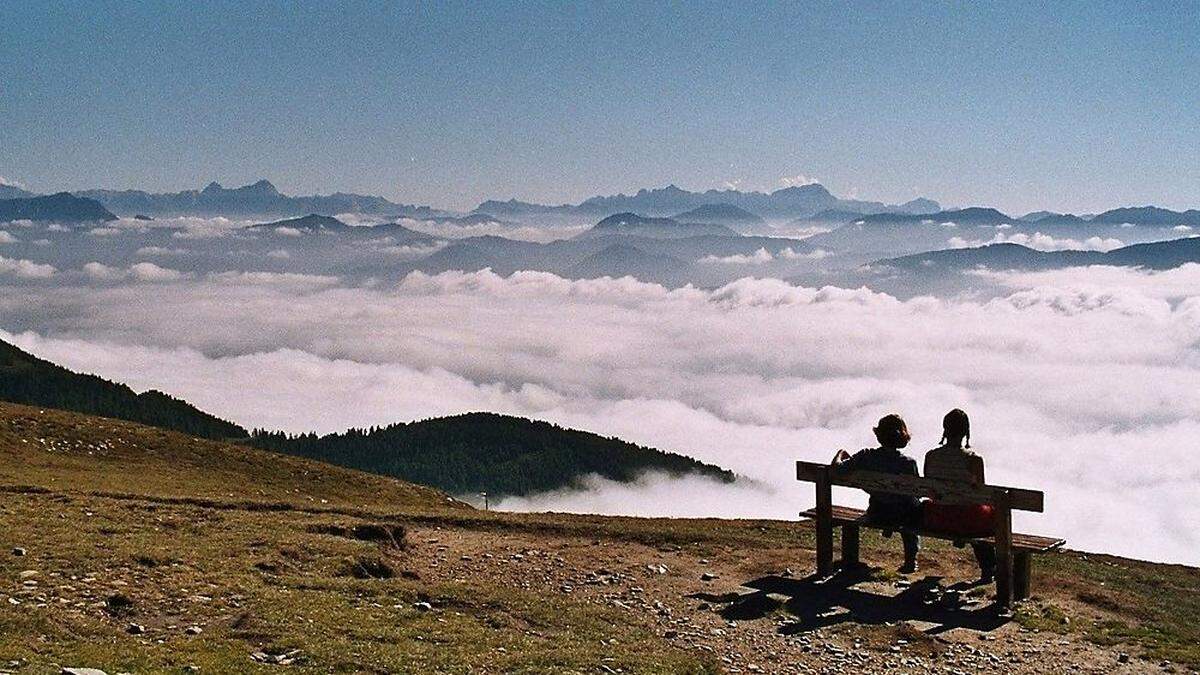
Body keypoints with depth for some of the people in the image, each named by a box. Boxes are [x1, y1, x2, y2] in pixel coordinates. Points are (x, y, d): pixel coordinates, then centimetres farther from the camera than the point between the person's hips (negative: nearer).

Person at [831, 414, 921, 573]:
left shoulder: (866, 457, -19)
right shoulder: (909, 463, -21)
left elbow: (837, 468, -16)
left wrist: (840, 453, 4)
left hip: (876, 514, 2)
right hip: (903, 515, -2)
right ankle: (910, 559, 38)